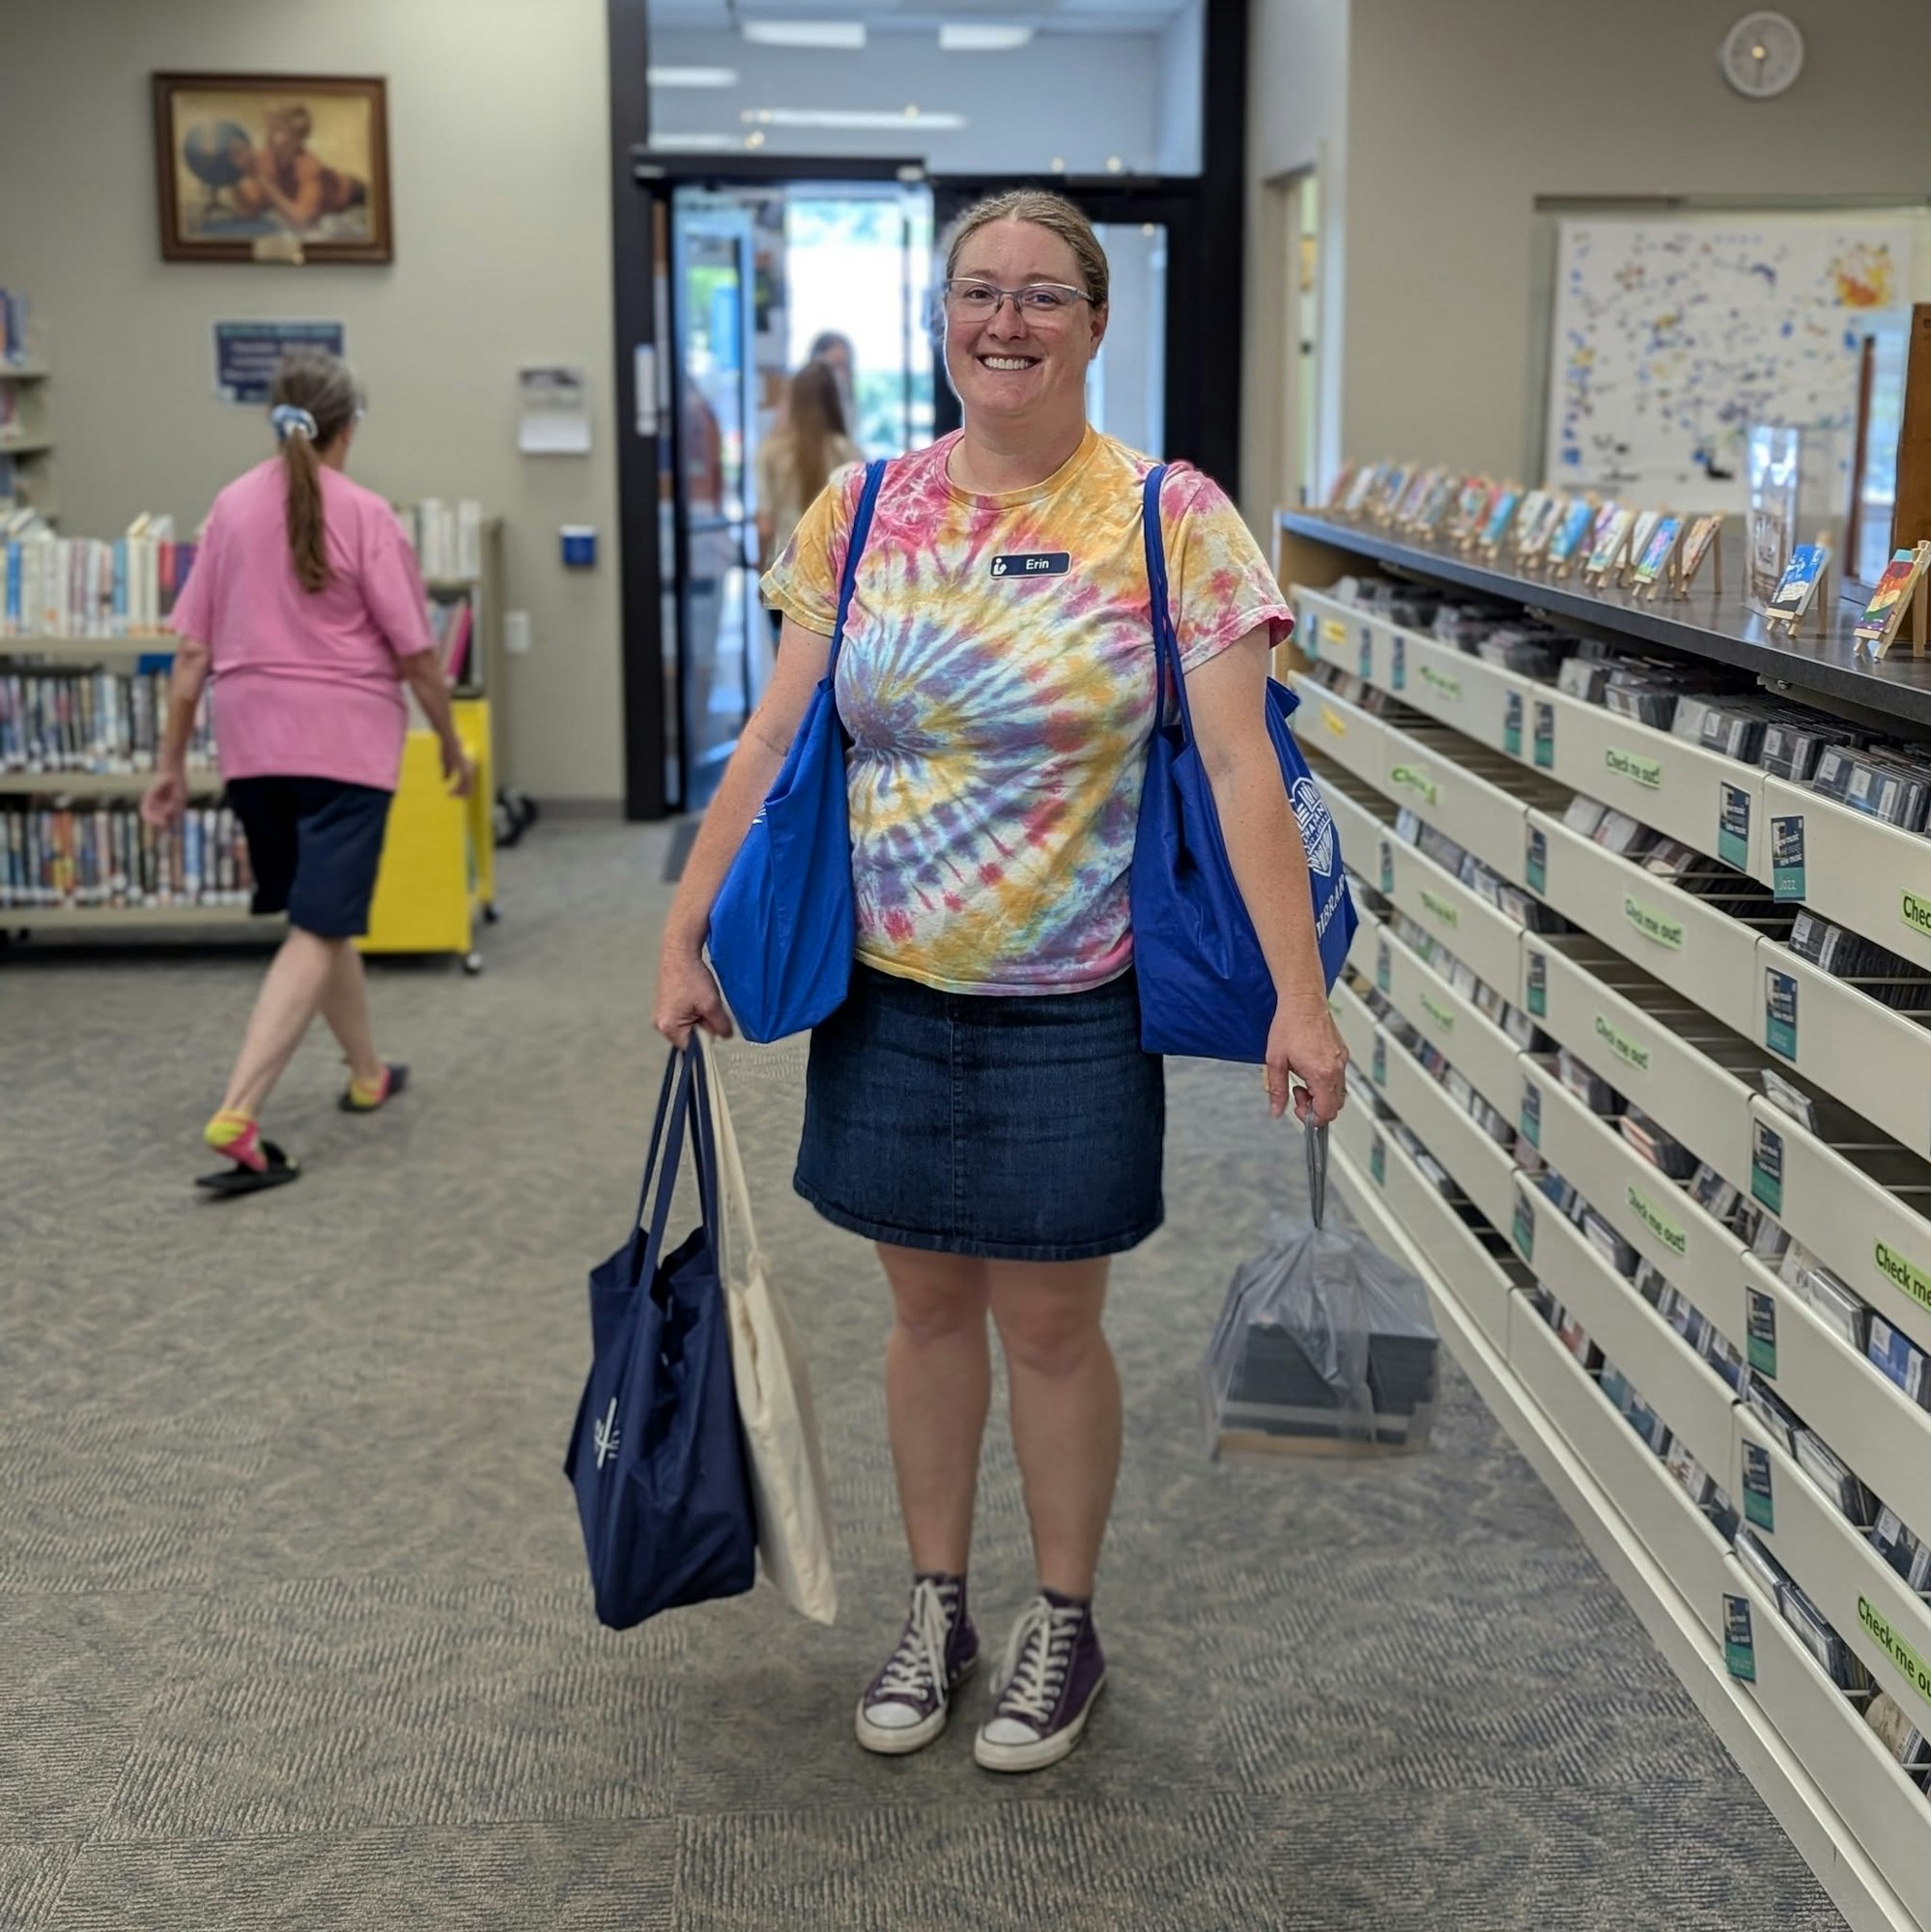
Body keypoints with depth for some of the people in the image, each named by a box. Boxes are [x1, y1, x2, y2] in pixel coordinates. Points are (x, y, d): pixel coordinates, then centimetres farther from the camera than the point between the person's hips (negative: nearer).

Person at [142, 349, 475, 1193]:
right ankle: (237, 1115, -17)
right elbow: (415, 652, -7)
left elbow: (191, 650, 5)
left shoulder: (232, 507, 5)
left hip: (251, 742, 5)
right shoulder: (365, 515, -8)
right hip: (345, 742, -5)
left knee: (323, 914, 22)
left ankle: (367, 1074, 38)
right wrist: (451, 743, 7)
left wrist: (171, 761, 11)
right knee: (317, 932, -5)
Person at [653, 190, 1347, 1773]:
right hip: (890, 992, 3)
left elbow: (1239, 769, -13)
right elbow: (773, 742, 5)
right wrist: (688, 932, 3)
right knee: (926, 1299, 15)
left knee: (1050, 1317, 8)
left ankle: (1064, 1626, 30)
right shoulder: (862, 513, 2)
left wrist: (1300, 997, -19)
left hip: (1070, 1006, -3)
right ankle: (936, 1610, 34)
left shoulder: (1173, 520, -8)